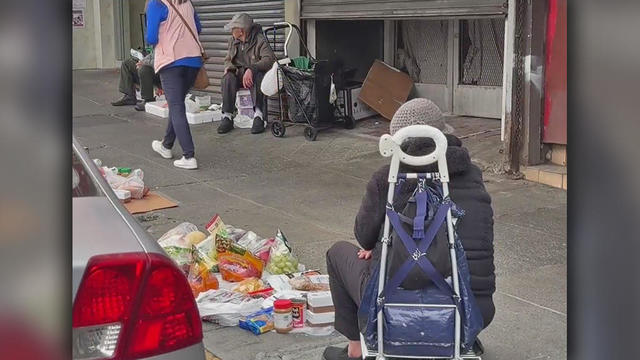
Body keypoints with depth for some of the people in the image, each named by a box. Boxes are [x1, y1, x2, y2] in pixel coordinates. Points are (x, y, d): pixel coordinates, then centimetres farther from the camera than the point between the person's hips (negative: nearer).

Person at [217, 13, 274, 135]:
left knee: (256, 77, -39)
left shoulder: (259, 40, -9)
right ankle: (227, 117, -30)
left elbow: (269, 59, -21)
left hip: (255, 74, -4)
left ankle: (258, 115, -41)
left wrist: (251, 69, -35)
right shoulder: (232, 41, 11)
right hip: (238, 74, 4)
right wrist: (228, 67, -6)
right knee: (228, 78, -29)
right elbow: (228, 59, 20)